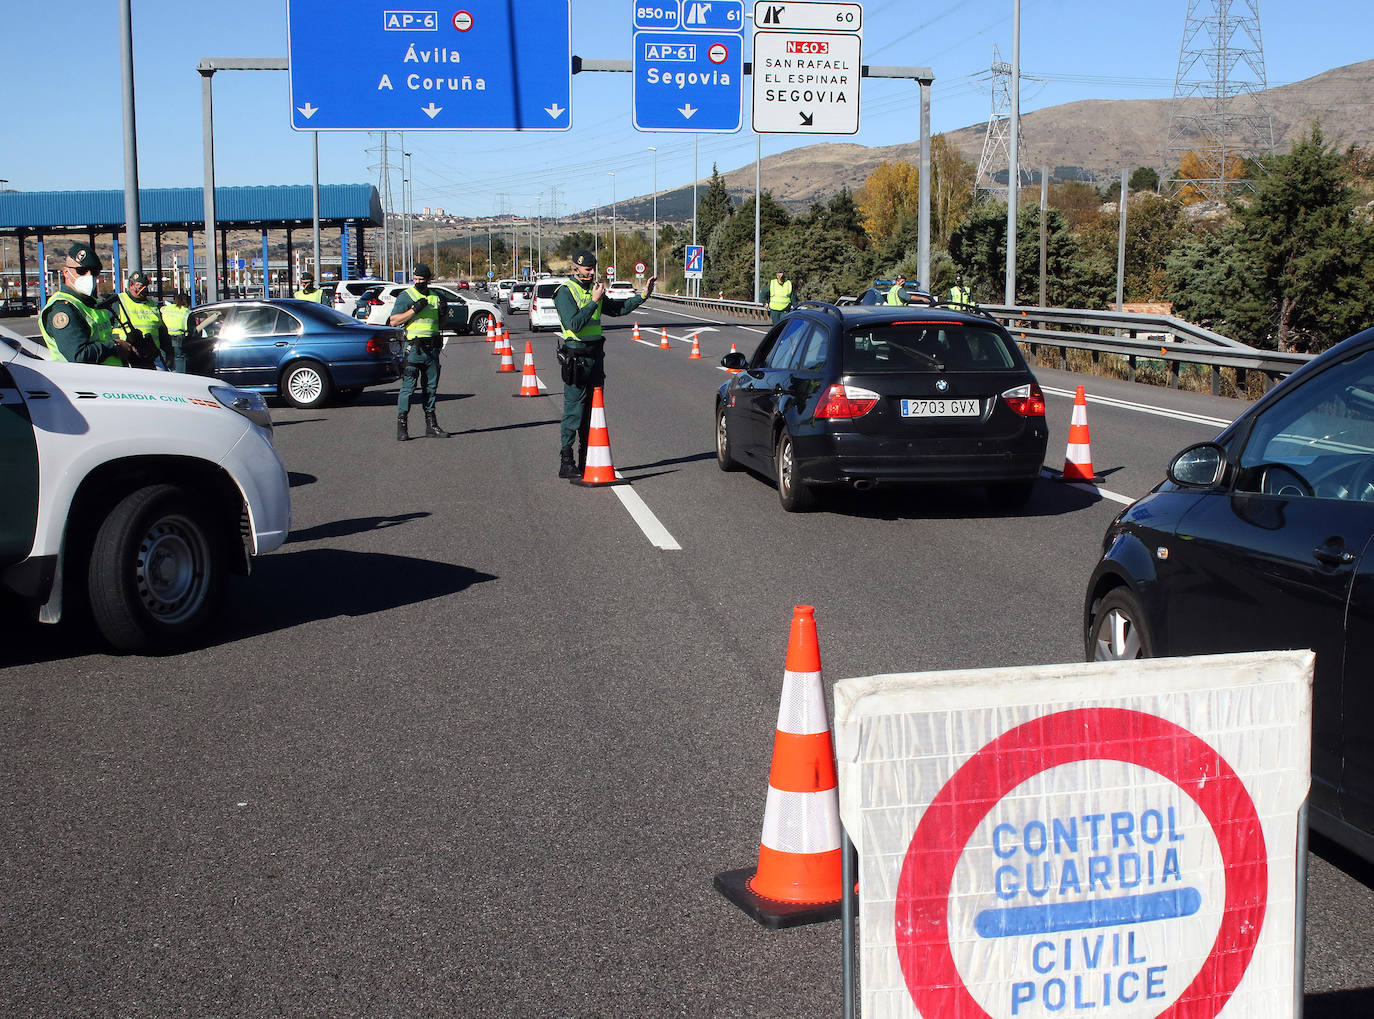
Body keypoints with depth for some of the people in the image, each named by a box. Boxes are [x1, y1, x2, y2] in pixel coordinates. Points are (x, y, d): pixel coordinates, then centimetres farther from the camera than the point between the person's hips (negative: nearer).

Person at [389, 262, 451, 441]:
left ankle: (431, 426, 16)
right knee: (408, 386, -8)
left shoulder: (436, 297, 14)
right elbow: (393, 321, -10)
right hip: (413, 347, -5)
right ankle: (402, 426, -6)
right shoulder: (405, 296, -2)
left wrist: (443, 313, 1)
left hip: (432, 347, 5)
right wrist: (414, 310, -18)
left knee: (431, 387, 9)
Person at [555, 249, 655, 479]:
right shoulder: (565, 292, -9)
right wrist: (594, 301, -20)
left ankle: (586, 460, 17)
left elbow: (617, 308, 26)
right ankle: (566, 463, -3)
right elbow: (574, 324, -21)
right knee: (574, 410, -7)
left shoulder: (593, 289, 14)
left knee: (592, 408, 10)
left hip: (595, 355, 8)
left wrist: (643, 296, 17)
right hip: (576, 355, -8)